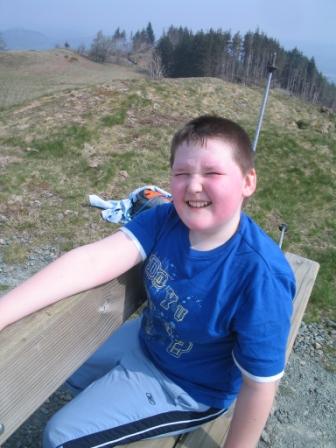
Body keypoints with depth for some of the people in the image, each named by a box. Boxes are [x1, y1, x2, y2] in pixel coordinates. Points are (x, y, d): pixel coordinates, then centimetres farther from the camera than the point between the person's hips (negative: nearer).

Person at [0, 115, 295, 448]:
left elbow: (260, 384, -26)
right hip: (144, 342, 6)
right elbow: (90, 260, -29)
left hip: (187, 388, -5)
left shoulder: (260, 276, -36)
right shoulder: (165, 219, -21)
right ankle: (114, 403, 51)